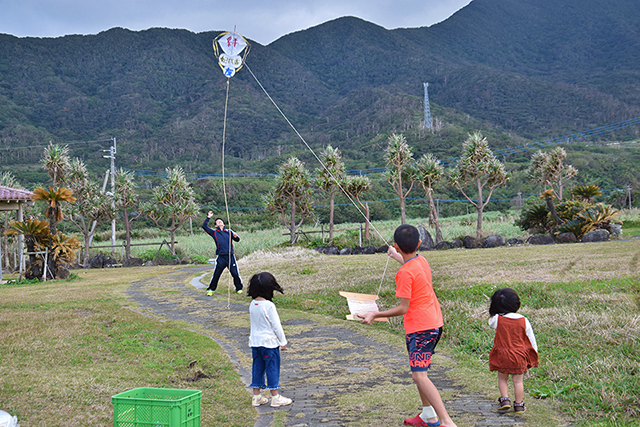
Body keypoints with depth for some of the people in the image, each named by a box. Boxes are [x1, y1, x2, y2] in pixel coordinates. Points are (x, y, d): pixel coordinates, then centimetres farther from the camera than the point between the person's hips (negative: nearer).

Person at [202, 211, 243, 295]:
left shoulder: (229, 232, 12)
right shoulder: (214, 232, 11)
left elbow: (237, 240, 3)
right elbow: (204, 226, 6)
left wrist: (236, 237, -19)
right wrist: (208, 217, 1)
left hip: (230, 257, 0)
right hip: (220, 257, 0)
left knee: (235, 274, -1)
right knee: (216, 275, 3)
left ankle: (239, 288, 15)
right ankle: (211, 289, 18)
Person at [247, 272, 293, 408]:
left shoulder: (252, 304, 1)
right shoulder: (269, 306, -19)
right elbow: (276, 326, -13)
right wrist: (283, 341, -3)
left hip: (255, 341, 7)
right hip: (269, 342, -7)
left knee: (257, 368, 13)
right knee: (272, 368, 3)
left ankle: (256, 396, 20)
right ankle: (275, 397, 10)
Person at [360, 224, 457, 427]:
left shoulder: (405, 273, -19)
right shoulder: (421, 260, 7)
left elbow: (403, 308, -18)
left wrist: (375, 314, -11)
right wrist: (397, 257, 50)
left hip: (421, 328, -10)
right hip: (434, 324, 10)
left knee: (419, 376, -14)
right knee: (418, 371, 21)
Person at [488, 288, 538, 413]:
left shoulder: (497, 319, -10)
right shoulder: (523, 320, -6)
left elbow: (490, 323, 15)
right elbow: (531, 339, 3)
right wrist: (534, 352, 15)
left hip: (502, 356, -1)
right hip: (519, 356, 1)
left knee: (502, 379, 17)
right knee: (518, 381, 10)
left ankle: (505, 399, 9)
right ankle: (519, 405, 15)